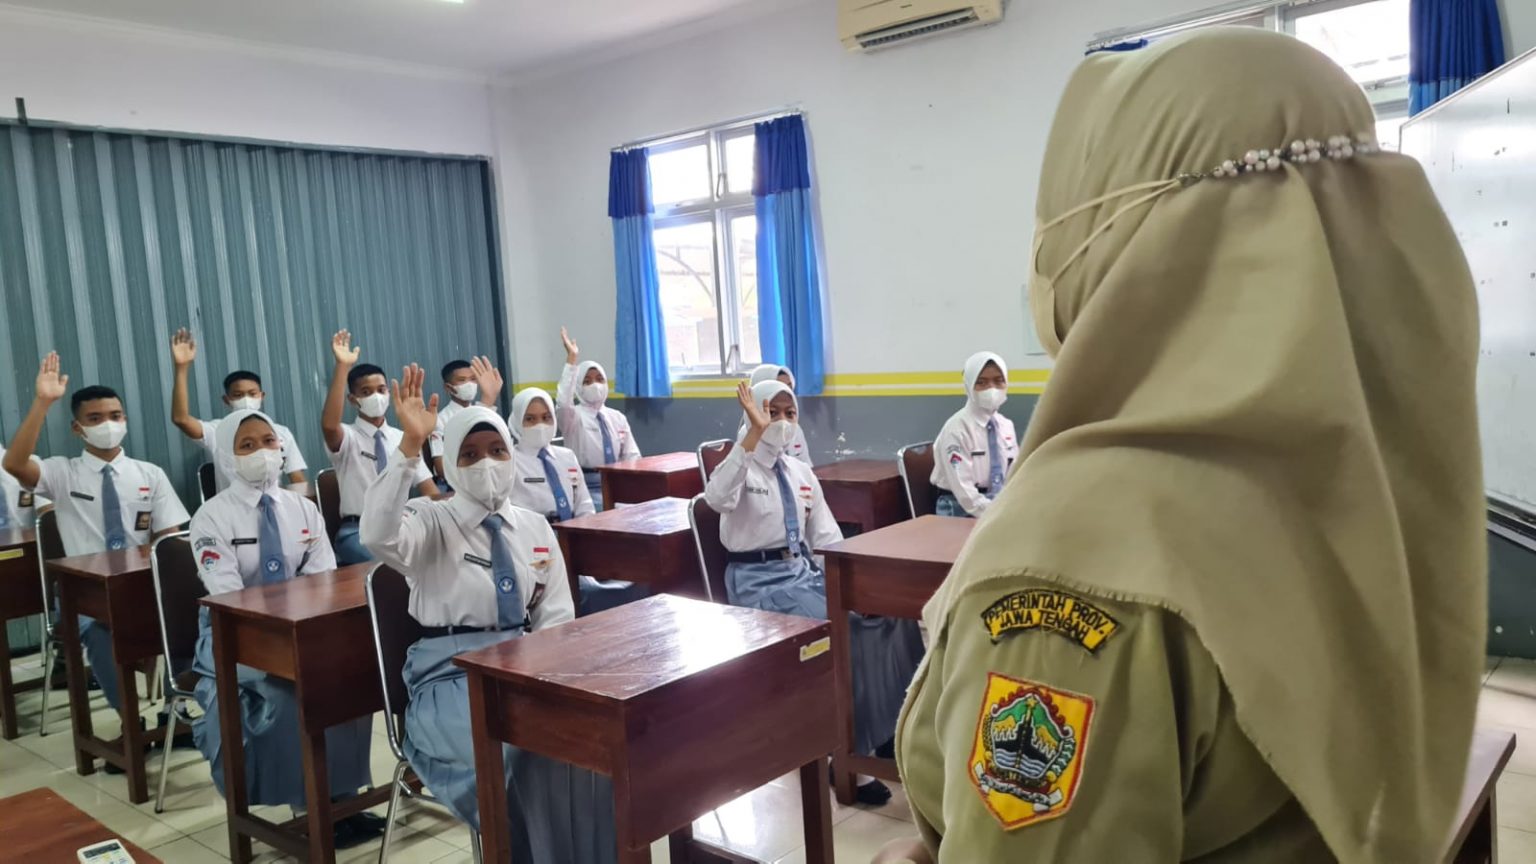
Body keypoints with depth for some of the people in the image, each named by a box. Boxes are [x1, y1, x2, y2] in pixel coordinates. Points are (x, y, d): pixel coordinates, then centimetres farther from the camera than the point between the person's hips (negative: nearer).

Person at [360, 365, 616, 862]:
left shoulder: (535, 528, 11)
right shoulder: (431, 524, -1)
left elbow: (556, 617, 10)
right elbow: (378, 535, -26)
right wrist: (410, 445, -32)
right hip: (452, 675, -3)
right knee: (520, 754, -31)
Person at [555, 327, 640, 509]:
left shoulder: (617, 417, 13)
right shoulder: (575, 416, -1)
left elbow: (632, 455, 11)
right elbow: (563, 403, -26)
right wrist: (571, 358, -28)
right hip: (588, 487, -4)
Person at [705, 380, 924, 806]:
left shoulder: (802, 473, 12)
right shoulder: (741, 467, -6)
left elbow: (827, 538, 12)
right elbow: (717, 498, -31)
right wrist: (754, 434, -35)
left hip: (805, 570, 6)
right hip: (758, 580, -6)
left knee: (887, 610, -16)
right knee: (838, 630, -28)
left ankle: (889, 726, -4)